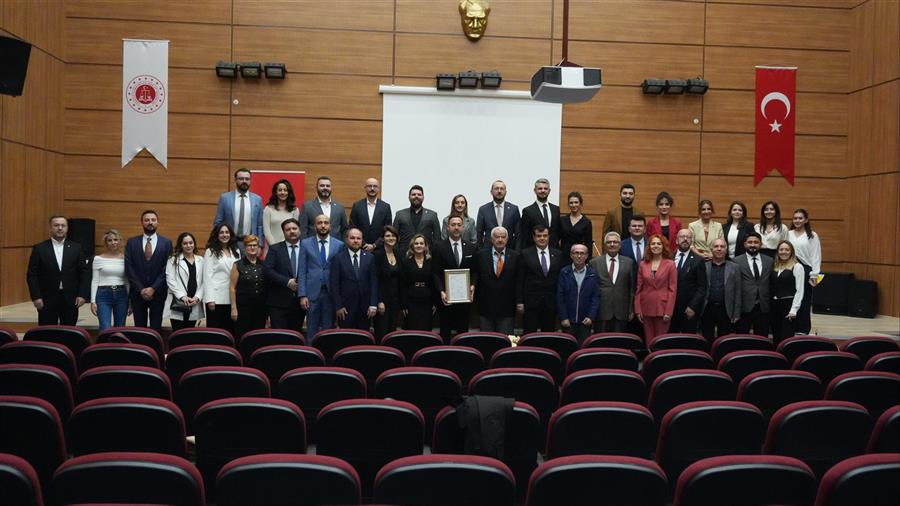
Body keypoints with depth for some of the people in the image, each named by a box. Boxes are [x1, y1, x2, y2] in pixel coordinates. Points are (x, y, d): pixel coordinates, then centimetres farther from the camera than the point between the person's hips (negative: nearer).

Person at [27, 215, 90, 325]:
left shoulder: (76, 248, 6)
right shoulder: (39, 248, 3)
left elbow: (85, 272, 4)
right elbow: (32, 274, 1)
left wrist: (82, 295, -4)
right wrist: (36, 297, -7)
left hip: (71, 300, 1)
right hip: (47, 300, -1)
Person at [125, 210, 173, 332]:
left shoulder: (166, 243, 3)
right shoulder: (132, 243, 5)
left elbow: (167, 269, -3)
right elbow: (129, 268, 0)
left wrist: (153, 288, -10)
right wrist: (141, 289, -8)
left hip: (158, 292, -1)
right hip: (137, 292, 1)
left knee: (156, 328, 2)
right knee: (139, 327, 4)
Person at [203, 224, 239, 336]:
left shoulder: (236, 252, 14)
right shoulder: (211, 251, 0)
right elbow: (207, 276, -5)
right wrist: (210, 299, -12)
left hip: (232, 298, 4)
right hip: (217, 298, -4)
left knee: (231, 330, 6)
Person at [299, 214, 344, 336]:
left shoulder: (339, 245, 4)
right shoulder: (305, 243, 4)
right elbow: (302, 271, 2)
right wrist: (302, 295, -5)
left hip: (331, 293, 0)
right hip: (312, 293, 0)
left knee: (329, 329, 7)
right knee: (312, 330, 6)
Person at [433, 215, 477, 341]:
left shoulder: (472, 247, 7)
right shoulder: (439, 247, 0)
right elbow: (436, 273, -4)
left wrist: (472, 285, -8)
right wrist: (441, 291, -15)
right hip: (446, 296, -2)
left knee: (463, 330, 7)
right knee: (445, 331, 4)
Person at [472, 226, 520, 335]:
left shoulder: (515, 257, 2)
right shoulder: (481, 255, 4)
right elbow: (475, 274, 7)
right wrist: (473, 285, -12)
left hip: (507, 309, -1)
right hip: (485, 307, 1)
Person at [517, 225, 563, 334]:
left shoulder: (557, 254, 8)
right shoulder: (525, 254, 0)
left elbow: (560, 279, 8)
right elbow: (520, 280, -2)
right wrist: (519, 302, -6)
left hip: (551, 302, 2)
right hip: (530, 302, -2)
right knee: (529, 334, 3)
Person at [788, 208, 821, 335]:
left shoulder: (812, 236, 4)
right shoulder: (788, 234, 9)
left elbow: (815, 256, 1)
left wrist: (814, 274, -5)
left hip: (805, 269, -2)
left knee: (804, 300, 2)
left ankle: (803, 329, 11)